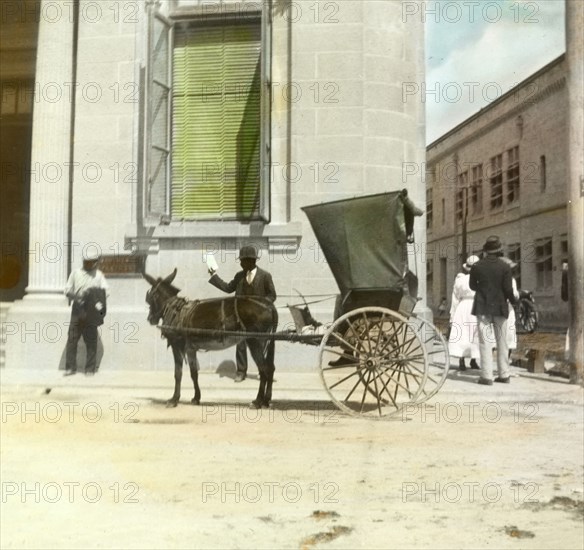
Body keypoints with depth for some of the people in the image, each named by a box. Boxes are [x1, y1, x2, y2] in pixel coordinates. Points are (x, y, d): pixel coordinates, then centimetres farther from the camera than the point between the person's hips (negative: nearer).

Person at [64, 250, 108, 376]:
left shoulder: (98, 275, 7)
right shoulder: (76, 273, 11)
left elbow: (105, 291, -1)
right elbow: (67, 290, 7)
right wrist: (77, 297, -11)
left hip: (91, 312, -1)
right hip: (77, 310, 1)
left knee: (91, 341, 0)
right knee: (72, 339, 0)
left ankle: (90, 368, 8)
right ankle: (70, 367, 9)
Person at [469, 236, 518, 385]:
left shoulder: (477, 266, -3)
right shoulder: (505, 267, -6)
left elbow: (472, 286, 8)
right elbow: (508, 289, -7)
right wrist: (513, 300, 11)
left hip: (483, 307, -1)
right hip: (500, 307, 1)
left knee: (485, 342, -1)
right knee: (502, 342, 11)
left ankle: (487, 376, -4)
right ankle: (504, 374, 16)